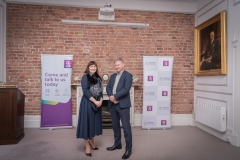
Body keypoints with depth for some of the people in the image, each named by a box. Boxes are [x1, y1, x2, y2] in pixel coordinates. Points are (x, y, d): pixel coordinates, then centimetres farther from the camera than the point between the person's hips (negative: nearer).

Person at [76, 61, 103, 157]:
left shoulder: (98, 78, 13)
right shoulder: (85, 77, -6)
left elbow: (100, 90, 11)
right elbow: (85, 91, -15)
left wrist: (100, 100, -6)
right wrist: (95, 101, -18)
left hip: (97, 103, 6)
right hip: (88, 103, -6)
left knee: (94, 122, 14)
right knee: (87, 122, 0)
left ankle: (92, 142, 32)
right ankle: (87, 145, 13)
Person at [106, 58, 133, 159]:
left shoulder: (128, 75, -5)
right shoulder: (113, 76, 16)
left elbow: (126, 89, -17)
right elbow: (108, 87, 8)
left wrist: (115, 97, -16)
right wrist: (111, 97, -11)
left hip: (123, 105, -7)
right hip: (112, 104, 7)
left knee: (126, 127, -1)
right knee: (115, 125, 17)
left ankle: (128, 149, 12)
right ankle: (117, 144, 35)